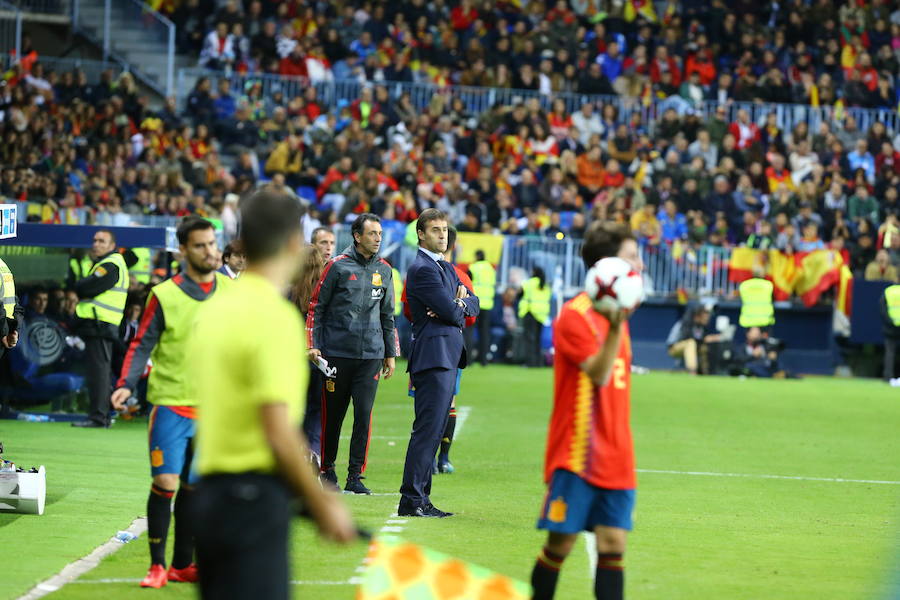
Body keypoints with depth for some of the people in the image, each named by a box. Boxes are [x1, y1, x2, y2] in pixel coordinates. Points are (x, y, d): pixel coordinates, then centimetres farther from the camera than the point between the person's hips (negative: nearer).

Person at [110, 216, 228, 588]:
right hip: (171, 402, -3)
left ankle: (182, 565, 17)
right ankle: (157, 566, 0)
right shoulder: (164, 296, -6)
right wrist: (126, 384, -17)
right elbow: (141, 345, -4)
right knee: (165, 481, -9)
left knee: (194, 487, 8)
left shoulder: (231, 291, 5)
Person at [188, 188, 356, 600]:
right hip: (255, 499, -9)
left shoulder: (213, 309, 11)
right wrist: (323, 504, -7)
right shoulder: (276, 317, -14)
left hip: (209, 491, 9)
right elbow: (279, 433, -18)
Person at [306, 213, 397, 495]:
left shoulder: (384, 270, 10)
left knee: (364, 414, -6)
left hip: (371, 355, 3)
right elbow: (316, 307, 1)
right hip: (337, 353, -3)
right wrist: (314, 345, -5)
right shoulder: (338, 266, -2)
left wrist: (390, 354, 17)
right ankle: (327, 470, 19)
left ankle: (355, 476, -1)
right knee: (332, 415, 5)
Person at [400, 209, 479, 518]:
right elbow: (452, 313, -17)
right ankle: (411, 499, -11)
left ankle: (420, 497, 13)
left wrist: (457, 304, -6)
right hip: (434, 355, -10)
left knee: (434, 430, 10)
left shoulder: (447, 268, 20)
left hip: (448, 357, 10)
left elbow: (473, 306, 16)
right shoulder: (422, 269, -11)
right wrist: (459, 306, 5)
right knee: (428, 429, -12)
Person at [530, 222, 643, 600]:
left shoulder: (616, 314, 14)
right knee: (560, 542, -3)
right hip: (577, 455, -7)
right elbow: (599, 374, -23)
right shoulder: (575, 315, -12)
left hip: (615, 460, 7)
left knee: (612, 545, 0)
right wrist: (615, 327, -34)